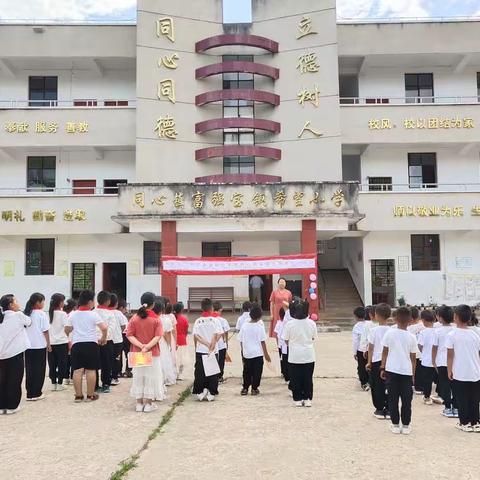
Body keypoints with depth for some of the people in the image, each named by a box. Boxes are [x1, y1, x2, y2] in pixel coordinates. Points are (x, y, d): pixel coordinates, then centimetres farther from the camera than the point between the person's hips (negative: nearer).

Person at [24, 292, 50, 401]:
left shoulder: (25, 314, 6)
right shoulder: (41, 314, -9)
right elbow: (45, 331, -9)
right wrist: (48, 344, 0)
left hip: (28, 345, 5)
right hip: (39, 345, -5)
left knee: (29, 369, 10)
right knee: (39, 370, 4)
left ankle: (29, 393, 14)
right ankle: (36, 394, 7)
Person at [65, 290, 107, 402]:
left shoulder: (72, 314, 5)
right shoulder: (93, 314, -6)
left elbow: (67, 330, 9)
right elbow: (104, 328, -14)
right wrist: (103, 338, 4)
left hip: (76, 344, 3)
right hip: (91, 344, -3)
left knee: (77, 370, 6)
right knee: (91, 370, 3)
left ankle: (78, 395, 9)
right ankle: (90, 395, 8)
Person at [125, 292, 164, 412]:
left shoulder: (134, 318, -1)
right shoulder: (156, 319, -9)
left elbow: (129, 335, -8)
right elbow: (158, 336, -18)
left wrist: (141, 345, -17)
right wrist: (148, 346, -23)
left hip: (137, 353, 3)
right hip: (153, 353, -3)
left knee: (138, 377, 13)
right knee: (150, 377, 8)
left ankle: (139, 403, 19)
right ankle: (148, 404, 12)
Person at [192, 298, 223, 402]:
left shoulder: (197, 321, 1)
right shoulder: (215, 320, -4)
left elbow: (195, 336, -8)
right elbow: (218, 335, -11)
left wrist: (205, 343, -9)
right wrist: (212, 345, -9)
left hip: (200, 351, 1)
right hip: (213, 351, -1)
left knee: (199, 373, 8)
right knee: (212, 372, 6)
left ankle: (200, 392, 7)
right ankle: (211, 393, 5)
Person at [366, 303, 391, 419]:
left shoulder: (374, 330, -11)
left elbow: (371, 348, -7)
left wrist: (369, 362, 2)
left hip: (377, 361, -3)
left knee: (377, 385, 8)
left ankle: (379, 410, 11)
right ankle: (388, 409, 14)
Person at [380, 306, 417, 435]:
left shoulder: (389, 333, -5)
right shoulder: (411, 337, -3)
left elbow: (385, 352, -1)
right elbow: (413, 358, 3)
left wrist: (382, 368, 8)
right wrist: (413, 374, 12)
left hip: (391, 370, 0)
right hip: (406, 371, 0)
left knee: (393, 399, 8)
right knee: (406, 400, 10)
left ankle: (395, 425, 13)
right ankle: (406, 426, 15)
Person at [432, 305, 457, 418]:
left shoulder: (438, 331, -9)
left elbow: (435, 347, -5)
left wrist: (433, 361, 6)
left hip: (442, 362, -3)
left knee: (444, 385, 6)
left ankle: (448, 408, 9)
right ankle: (455, 408, 14)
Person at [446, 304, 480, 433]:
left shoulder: (452, 335, -10)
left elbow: (450, 355, -9)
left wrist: (449, 370, 1)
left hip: (459, 374, -3)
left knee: (462, 400, 7)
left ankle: (465, 423, 12)